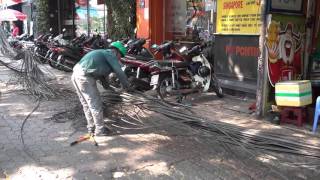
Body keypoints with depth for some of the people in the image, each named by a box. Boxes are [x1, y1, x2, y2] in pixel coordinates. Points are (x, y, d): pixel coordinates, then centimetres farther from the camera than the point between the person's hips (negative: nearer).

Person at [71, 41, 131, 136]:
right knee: (95, 104, 1)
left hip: (76, 75, 10)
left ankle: (91, 127, 29)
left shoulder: (102, 53, 26)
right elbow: (119, 72, -3)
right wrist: (127, 86, 10)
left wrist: (104, 82, 51)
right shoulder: (111, 54, -1)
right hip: (85, 77, -10)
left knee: (87, 104, 18)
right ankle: (100, 129, 12)